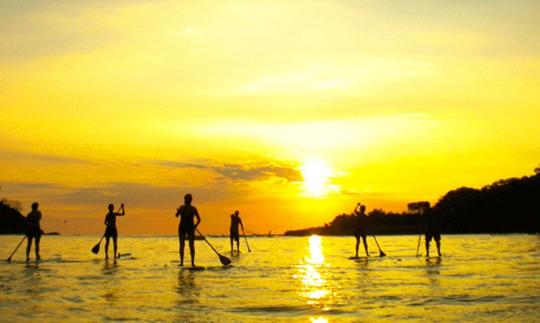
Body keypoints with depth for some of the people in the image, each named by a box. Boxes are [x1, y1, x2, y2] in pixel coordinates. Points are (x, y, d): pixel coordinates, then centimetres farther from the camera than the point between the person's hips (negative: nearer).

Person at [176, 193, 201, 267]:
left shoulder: (193, 209, 0)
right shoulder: (182, 207, 4)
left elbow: (199, 219, 2)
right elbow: (177, 215, -8)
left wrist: (195, 225, -15)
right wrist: (178, 211, -29)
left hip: (190, 228, -1)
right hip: (182, 228, 1)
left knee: (191, 246, -6)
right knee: (182, 245, 1)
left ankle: (192, 263, -4)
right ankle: (181, 262, 6)